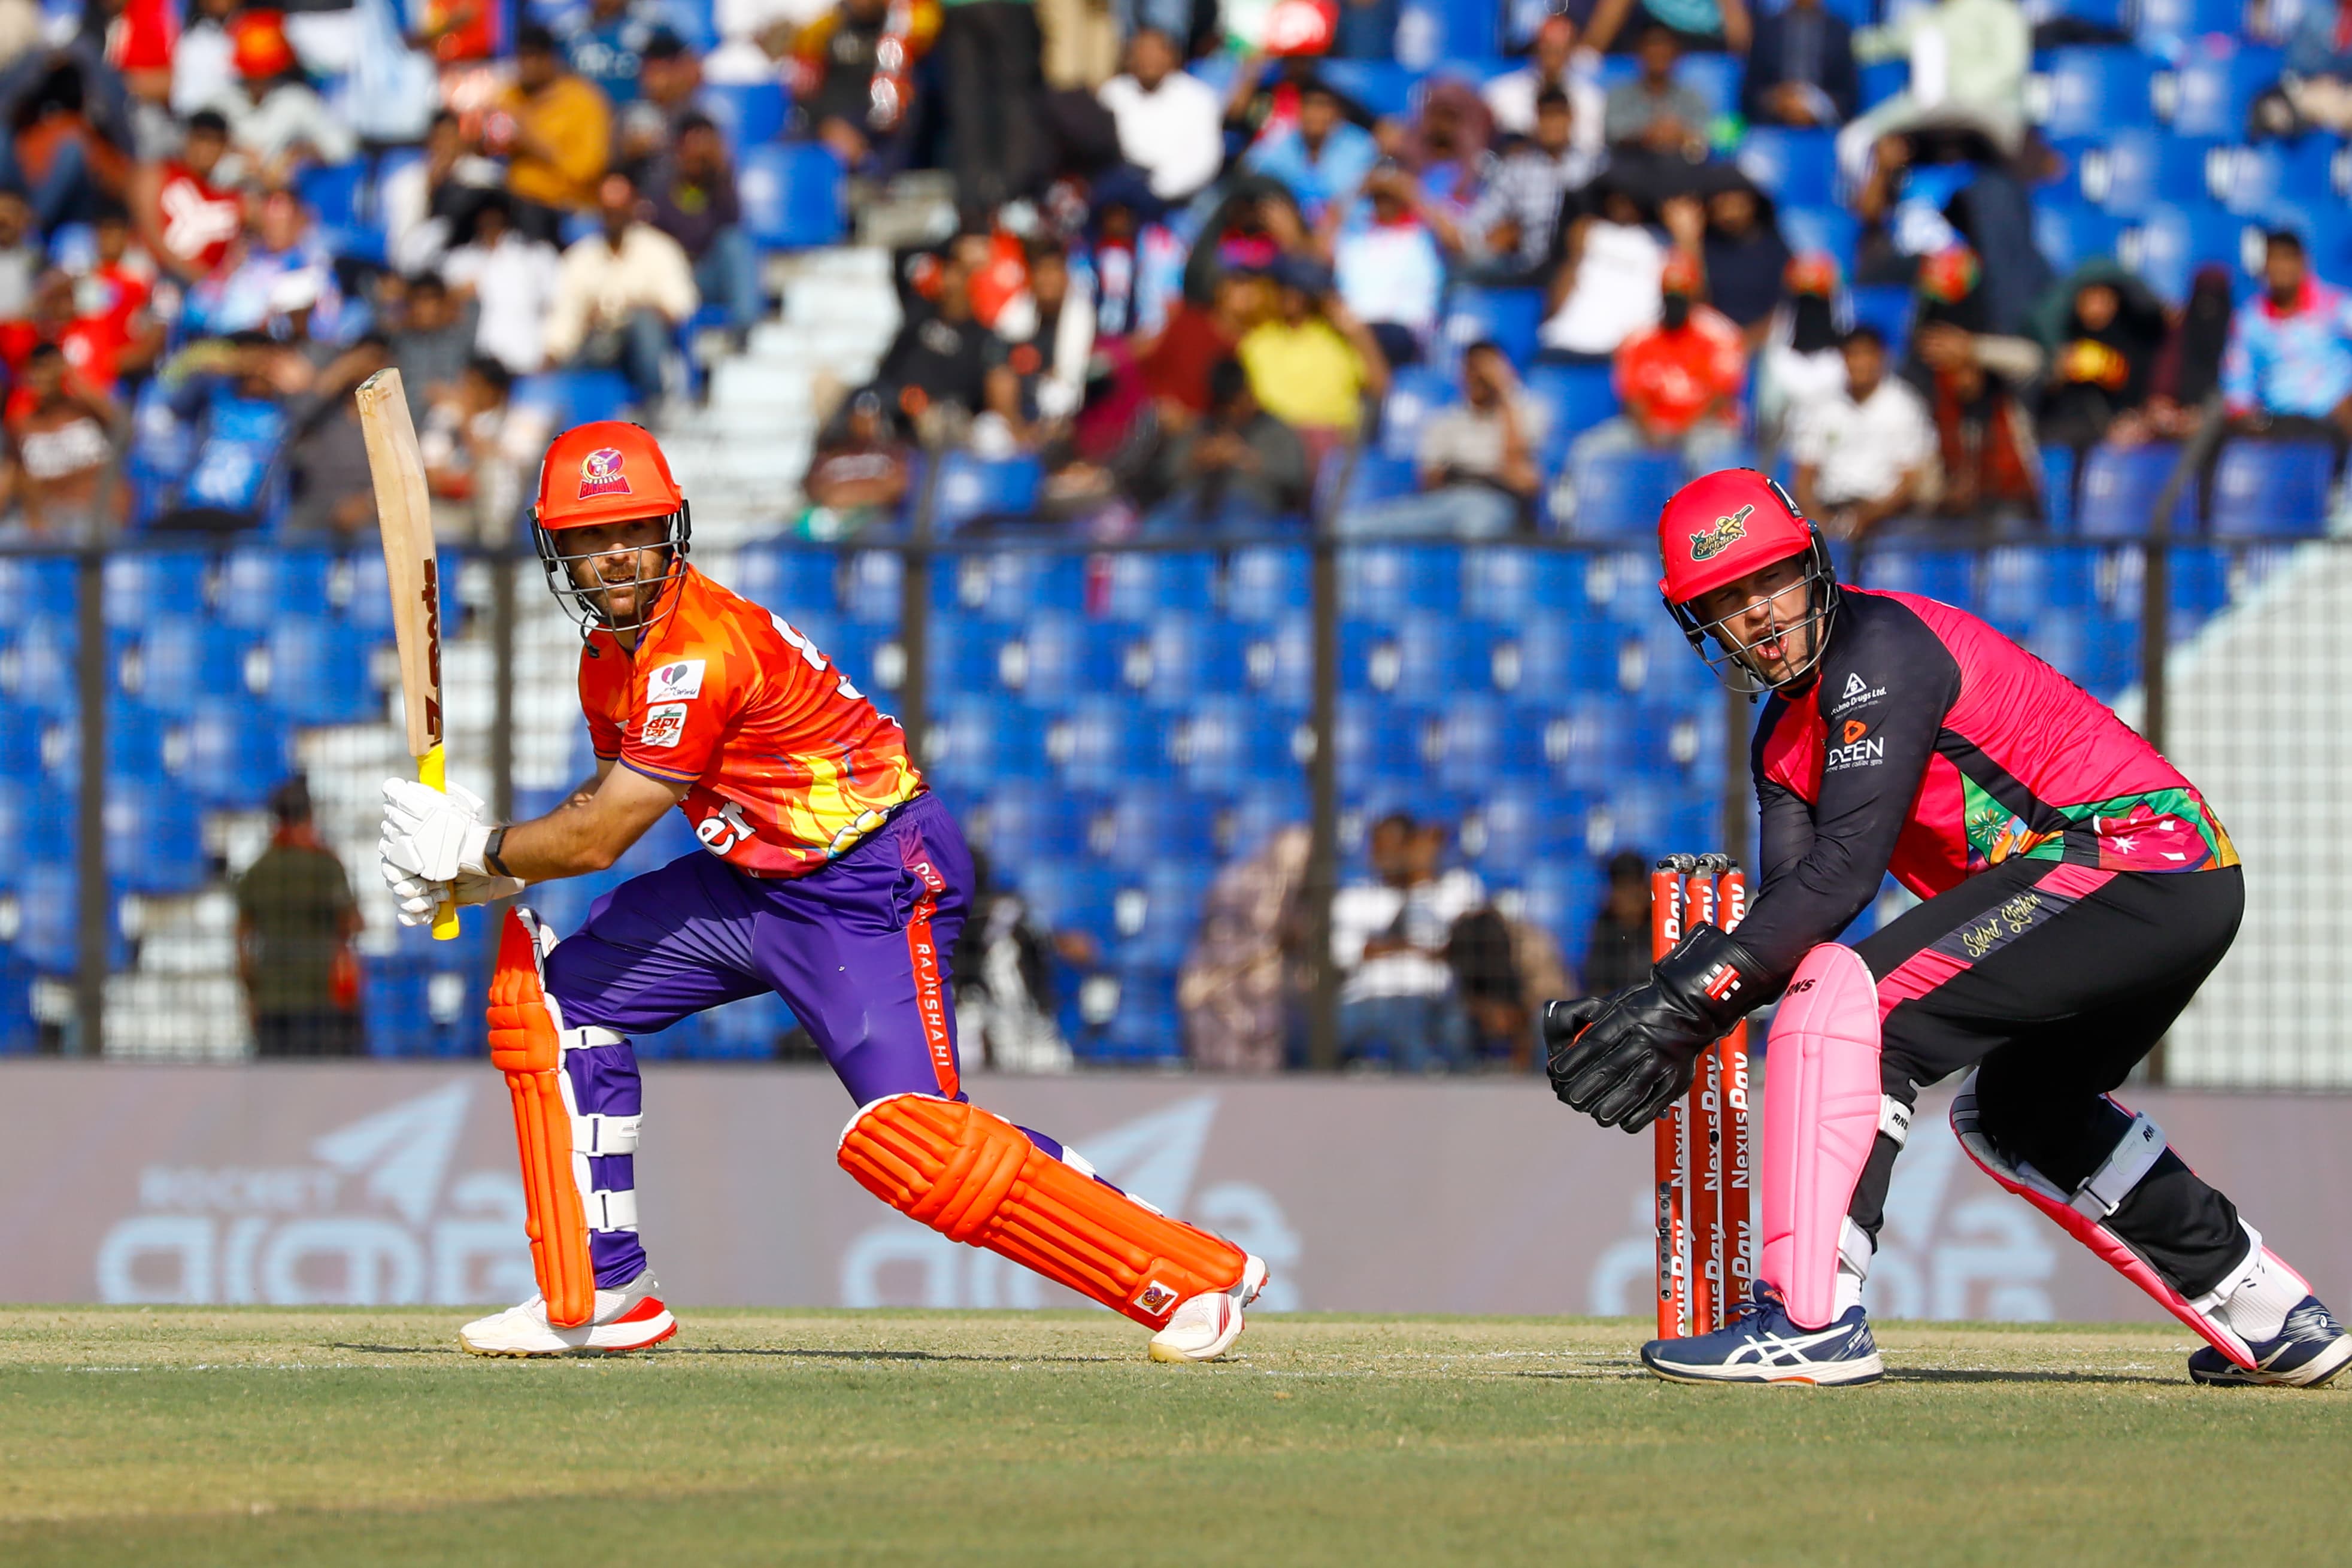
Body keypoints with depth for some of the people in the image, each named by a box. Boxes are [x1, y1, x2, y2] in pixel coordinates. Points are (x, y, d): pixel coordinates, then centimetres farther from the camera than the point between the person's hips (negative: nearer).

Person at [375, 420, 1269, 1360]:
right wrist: (485, 877, 1)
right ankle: (597, 1299, 14)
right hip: (749, 879, 10)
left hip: (873, 887, -10)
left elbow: (599, 840, -22)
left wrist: (473, 849, -7)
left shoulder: (702, 649, -25)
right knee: (555, 990, 8)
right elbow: (609, 799, 17)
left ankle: (1195, 1276, -16)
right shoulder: (613, 649, 5)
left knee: (909, 1140, -23)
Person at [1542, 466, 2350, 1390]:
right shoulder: (1785, 738, 18)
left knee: (1849, 998, -20)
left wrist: (1682, 999, -22)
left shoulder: (1880, 644, -12)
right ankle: (2270, 1321, 37)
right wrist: (1669, 1030, -9)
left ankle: (1810, 1318, -25)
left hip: (2133, 856, -11)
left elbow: (1845, 873, -20)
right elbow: (1789, 915, 8)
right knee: (2012, 1111, 30)